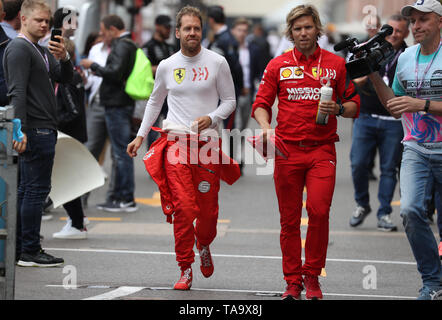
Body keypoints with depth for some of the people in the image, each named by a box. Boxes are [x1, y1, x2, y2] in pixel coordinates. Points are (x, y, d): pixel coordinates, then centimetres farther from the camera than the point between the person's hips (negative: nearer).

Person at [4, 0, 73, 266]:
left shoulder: (42, 51, 20)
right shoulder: (19, 49, -10)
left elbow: (65, 79, 15)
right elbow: (17, 92, -18)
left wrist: (64, 58, -5)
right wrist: (21, 130, -25)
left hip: (44, 130, 10)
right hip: (35, 131, -10)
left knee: (27, 189, 11)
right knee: (37, 189, -10)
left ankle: (20, 248, 16)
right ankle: (30, 252, -9)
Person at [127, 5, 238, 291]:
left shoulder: (217, 63, 2)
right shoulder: (167, 66, 7)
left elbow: (230, 101, 6)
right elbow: (155, 101, 22)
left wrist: (211, 118, -12)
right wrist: (140, 135, 18)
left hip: (207, 143, 0)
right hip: (176, 142, 0)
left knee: (208, 210, 1)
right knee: (183, 208, -10)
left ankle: (203, 246, 35)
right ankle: (186, 270, -2)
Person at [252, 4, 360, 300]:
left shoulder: (336, 64, 7)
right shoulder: (277, 65, 8)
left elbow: (354, 105, 10)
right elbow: (262, 103, 10)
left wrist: (338, 109, -11)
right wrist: (266, 127, -9)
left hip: (322, 150, -1)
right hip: (287, 150, 1)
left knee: (319, 210, -16)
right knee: (289, 218, 3)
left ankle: (312, 276, 0)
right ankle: (293, 281, 13)